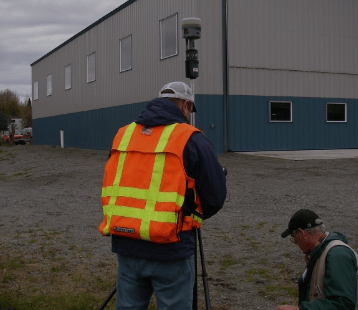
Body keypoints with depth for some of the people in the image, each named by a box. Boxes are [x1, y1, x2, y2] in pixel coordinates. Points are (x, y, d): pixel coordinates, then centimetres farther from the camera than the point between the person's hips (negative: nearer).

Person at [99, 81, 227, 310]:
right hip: (169, 248, -5)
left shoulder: (124, 134, 10)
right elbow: (216, 196, -3)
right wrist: (192, 215, 16)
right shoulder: (190, 139, -6)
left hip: (126, 244, 5)